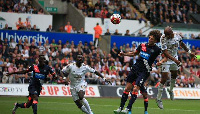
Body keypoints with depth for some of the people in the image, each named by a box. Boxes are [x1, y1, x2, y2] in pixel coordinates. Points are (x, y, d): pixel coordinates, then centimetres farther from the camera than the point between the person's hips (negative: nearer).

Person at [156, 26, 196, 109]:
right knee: (164, 79, -10)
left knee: (174, 75, 20)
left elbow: (181, 44, 13)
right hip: (166, 59, -6)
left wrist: (189, 52, 21)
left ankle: (171, 90, 48)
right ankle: (158, 99, -3)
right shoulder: (163, 39, -25)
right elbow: (165, 52, -28)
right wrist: (175, 60, -38)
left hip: (175, 58, 6)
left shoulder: (177, 36, -9)